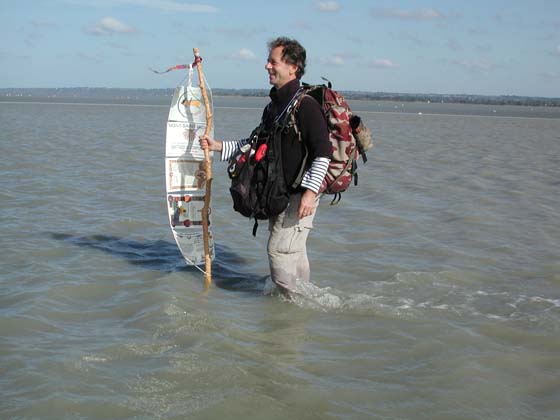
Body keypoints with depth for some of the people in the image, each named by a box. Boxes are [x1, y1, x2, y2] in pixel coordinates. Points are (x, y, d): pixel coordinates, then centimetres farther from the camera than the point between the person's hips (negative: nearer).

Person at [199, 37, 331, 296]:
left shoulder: (305, 104, -16)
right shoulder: (274, 105, 13)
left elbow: (323, 152, -21)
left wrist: (310, 191, -26)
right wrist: (219, 146, 15)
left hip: (301, 191, -9)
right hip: (280, 192, 9)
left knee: (279, 249, -10)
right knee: (293, 252, 17)